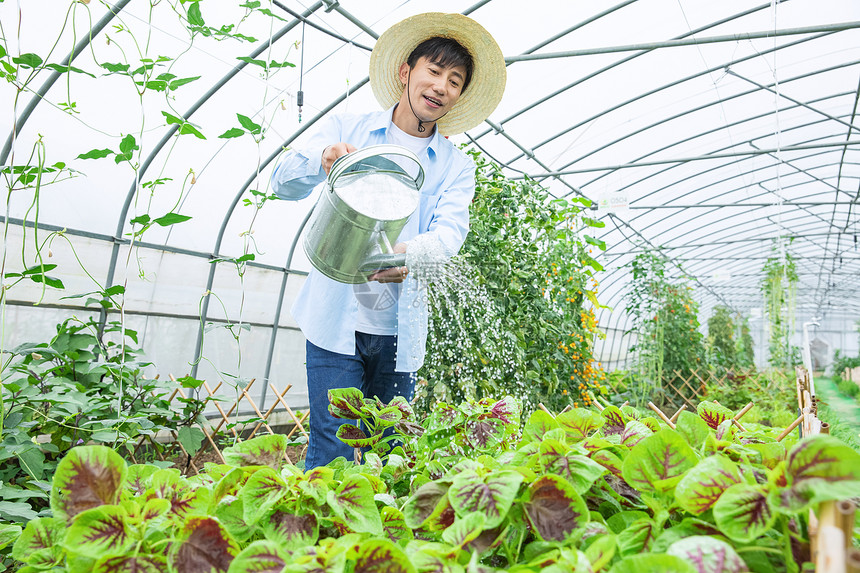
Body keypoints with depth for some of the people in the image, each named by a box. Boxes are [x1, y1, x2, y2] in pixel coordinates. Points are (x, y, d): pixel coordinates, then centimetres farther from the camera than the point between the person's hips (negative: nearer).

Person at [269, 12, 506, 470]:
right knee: (333, 451, -6)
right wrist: (321, 160, -25)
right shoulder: (346, 129, 6)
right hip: (337, 317, -2)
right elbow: (284, 182, -1)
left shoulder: (455, 167, 9)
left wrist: (411, 252, -30)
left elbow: (451, 230, -7)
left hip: (399, 329, 2)